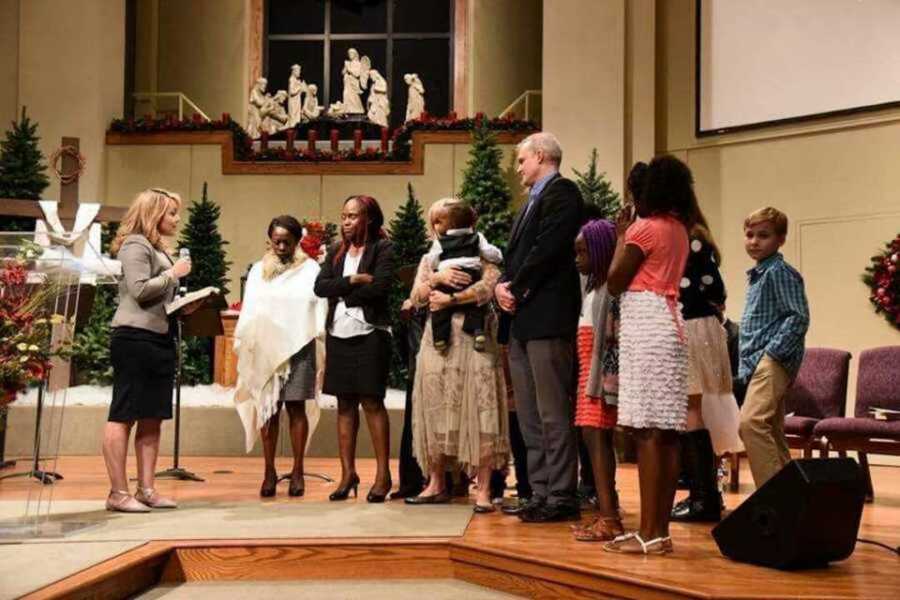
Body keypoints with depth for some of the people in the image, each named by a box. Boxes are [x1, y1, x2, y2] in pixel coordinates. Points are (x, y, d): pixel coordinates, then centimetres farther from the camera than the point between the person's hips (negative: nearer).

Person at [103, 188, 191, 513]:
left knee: (152, 418, 9)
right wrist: (173, 274, -10)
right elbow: (140, 290, -19)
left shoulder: (159, 248, 19)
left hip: (160, 338, 10)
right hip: (135, 338, -10)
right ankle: (118, 492, -3)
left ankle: (146, 489, 14)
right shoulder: (135, 245, -8)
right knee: (123, 416, -5)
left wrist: (183, 304, 10)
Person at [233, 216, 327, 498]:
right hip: (265, 348, 2)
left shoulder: (310, 269, 7)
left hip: (298, 346, -2)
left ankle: (297, 471, 5)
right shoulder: (258, 270, 15)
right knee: (267, 409, 1)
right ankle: (269, 472, 6)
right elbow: (248, 308, 11)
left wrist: (318, 334, -9)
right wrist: (242, 342, 2)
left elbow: (319, 306, 3)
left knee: (296, 407, -2)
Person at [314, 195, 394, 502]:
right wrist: (353, 280, -11)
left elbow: (381, 286, -15)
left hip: (370, 333, -5)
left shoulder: (383, 248, -1)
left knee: (372, 401, -4)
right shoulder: (336, 251, 14)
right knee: (345, 404, 7)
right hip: (338, 334, 5)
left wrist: (341, 291, -7)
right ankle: (348, 472, 14)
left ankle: (383, 473, 2)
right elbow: (320, 287, 2)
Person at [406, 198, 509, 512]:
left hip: (474, 340, -4)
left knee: (478, 411, -8)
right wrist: (437, 278, -11)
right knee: (435, 410, 4)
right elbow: (417, 297, 6)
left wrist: (449, 299, -8)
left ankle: (483, 490, -7)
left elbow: (487, 288, -12)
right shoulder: (430, 259, 18)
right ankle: (436, 485, 13)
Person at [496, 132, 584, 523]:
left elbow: (546, 250, -16)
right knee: (529, 416, 10)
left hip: (546, 318, -10)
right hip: (521, 320, 10)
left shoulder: (562, 193, -5)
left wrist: (515, 290, -10)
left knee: (553, 413, -8)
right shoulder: (531, 203, 25)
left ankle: (561, 498, -5)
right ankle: (541, 493, 16)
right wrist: (503, 285, 2)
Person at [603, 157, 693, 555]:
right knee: (665, 433, 5)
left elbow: (614, 282, -4)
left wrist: (621, 235, 6)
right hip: (668, 324, 9)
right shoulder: (678, 229, 17)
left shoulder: (645, 228, -7)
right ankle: (660, 530, 8)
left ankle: (648, 533, -11)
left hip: (644, 326, -9)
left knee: (647, 432, -10)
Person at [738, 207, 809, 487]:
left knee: (751, 422, -26)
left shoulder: (780, 272, -7)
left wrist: (772, 352, -19)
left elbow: (799, 317, -16)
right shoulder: (756, 275, 20)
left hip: (773, 362, -10)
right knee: (773, 434, 13)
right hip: (757, 363, 10)